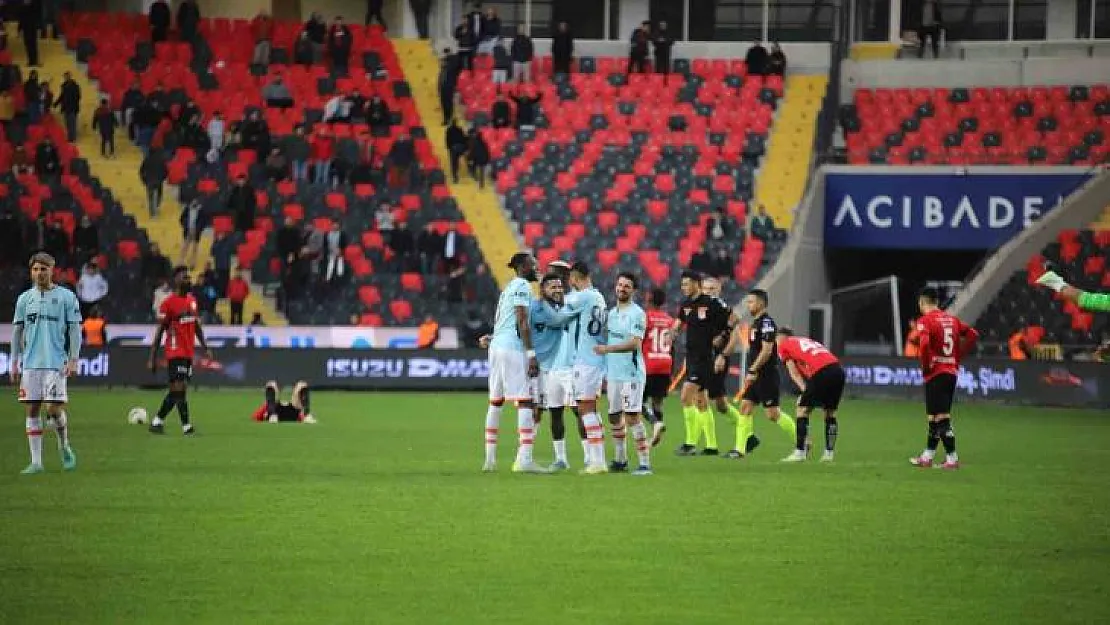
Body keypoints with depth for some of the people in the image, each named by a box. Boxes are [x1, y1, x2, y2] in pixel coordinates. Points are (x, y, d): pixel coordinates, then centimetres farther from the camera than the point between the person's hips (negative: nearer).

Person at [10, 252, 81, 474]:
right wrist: (14, 364, 10)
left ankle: (64, 447, 17)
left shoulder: (66, 297, 1)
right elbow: (17, 331, 14)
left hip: (55, 363, -3)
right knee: (32, 410, 1)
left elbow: (74, 330, 1)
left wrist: (73, 360, -7)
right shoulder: (24, 298, 10)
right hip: (30, 363, 3)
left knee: (54, 409, -10)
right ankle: (36, 461, 4)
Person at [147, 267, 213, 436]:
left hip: (189, 352, 7)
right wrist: (153, 358, -9)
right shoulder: (168, 303, -9)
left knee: (176, 390, 9)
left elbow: (197, 326, 20)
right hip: (175, 352, -7)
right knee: (180, 387, -12)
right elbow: (159, 331, -8)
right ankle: (186, 426, -13)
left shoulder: (192, 300, 13)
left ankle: (157, 421, 19)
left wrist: (205, 348, 14)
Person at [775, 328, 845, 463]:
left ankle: (800, 453, 0)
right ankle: (829, 453, 17)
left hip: (821, 373, -6)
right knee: (830, 412, 18)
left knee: (802, 410, 4)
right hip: (838, 368, 6)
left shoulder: (783, 346, 18)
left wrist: (804, 388, -1)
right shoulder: (808, 341, 36)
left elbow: (794, 373, 6)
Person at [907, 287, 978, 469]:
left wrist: (926, 367, -11)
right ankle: (927, 456, 25)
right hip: (952, 371, 7)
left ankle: (952, 459, -9)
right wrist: (958, 356, 13)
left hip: (936, 374, -7)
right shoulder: (951, 319, 12)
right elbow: (973, 335, 12)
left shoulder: (925, 321, -9)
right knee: (934, 417, 16)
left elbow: (924, 344, -25)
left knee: (942, 417, -6)